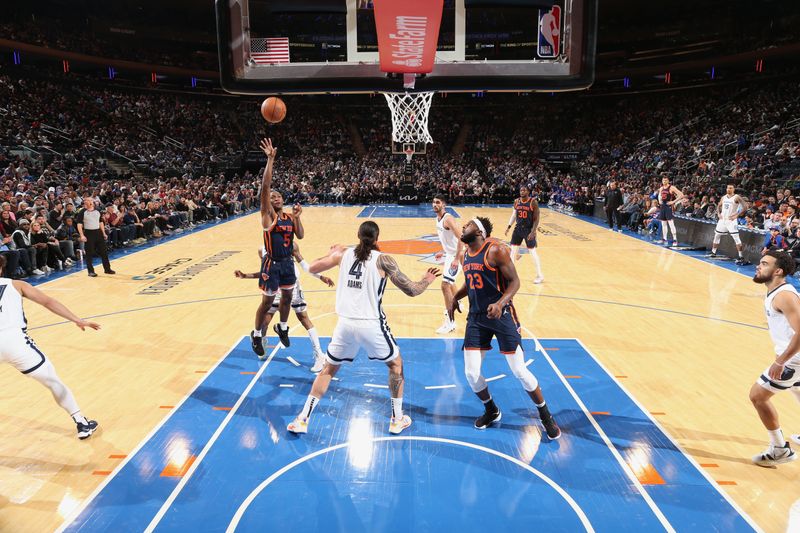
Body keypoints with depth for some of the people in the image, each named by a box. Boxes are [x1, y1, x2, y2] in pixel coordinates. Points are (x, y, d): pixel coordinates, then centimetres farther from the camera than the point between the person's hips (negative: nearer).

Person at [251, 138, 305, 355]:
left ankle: (282, 328, 42)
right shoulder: (268, 215, -10)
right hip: (272, 264, -6)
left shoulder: (289, 217, 7)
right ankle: (256, 335, 22)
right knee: (267, 302, 4)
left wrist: (297, 216, -10)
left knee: (287, 297, 19)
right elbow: (265, 186, -22)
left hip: (287, 262, 6)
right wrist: (270, 160, -28)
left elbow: (300, 236, 1)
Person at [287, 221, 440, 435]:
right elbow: (411, 290, -2)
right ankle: (397, 420, 27)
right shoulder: (383, 259, -4)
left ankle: (302, 420, 23)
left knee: (329, 369, 23)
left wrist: (331, 254, 33)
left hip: (345, 323, 3)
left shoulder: (344, 253, 5)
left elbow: (312, 268, 16)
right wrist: (427, 281, 18)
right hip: (371, 325, -3)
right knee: (396, 364, 23)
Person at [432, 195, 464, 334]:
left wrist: (457, 259, -30)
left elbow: (461, 238, -28)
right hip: (449, 254, 10)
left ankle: (450, 321, -12)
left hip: (456, 255, -10)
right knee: (449, 282, 28)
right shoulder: (438, 219, 6)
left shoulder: (448, 219, -23)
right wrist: (443, 252, 21)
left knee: (445, 285, -16)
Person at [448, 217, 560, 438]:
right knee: (471, 373, 0)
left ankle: (546, 416, 19)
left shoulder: (496, 250, -15)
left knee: (519, 371, -4)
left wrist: (500, 303, -31)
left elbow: (514, 281, -15)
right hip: (477, 317, 6)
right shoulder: (466, 254, 8)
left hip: (501, 315, -6)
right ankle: (491, 411, 27)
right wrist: (455, 298, 7)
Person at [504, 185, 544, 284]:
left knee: (532, 252, -4)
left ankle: (540, 275, 5)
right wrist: (509, 227, 6)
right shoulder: (516, 201, 1)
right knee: (513, 249, 9)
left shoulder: (533, 202, -15)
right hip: (518, 228, 5)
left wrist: (533, 232, -21)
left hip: (529, 229, -5)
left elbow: (536, 219, -14)